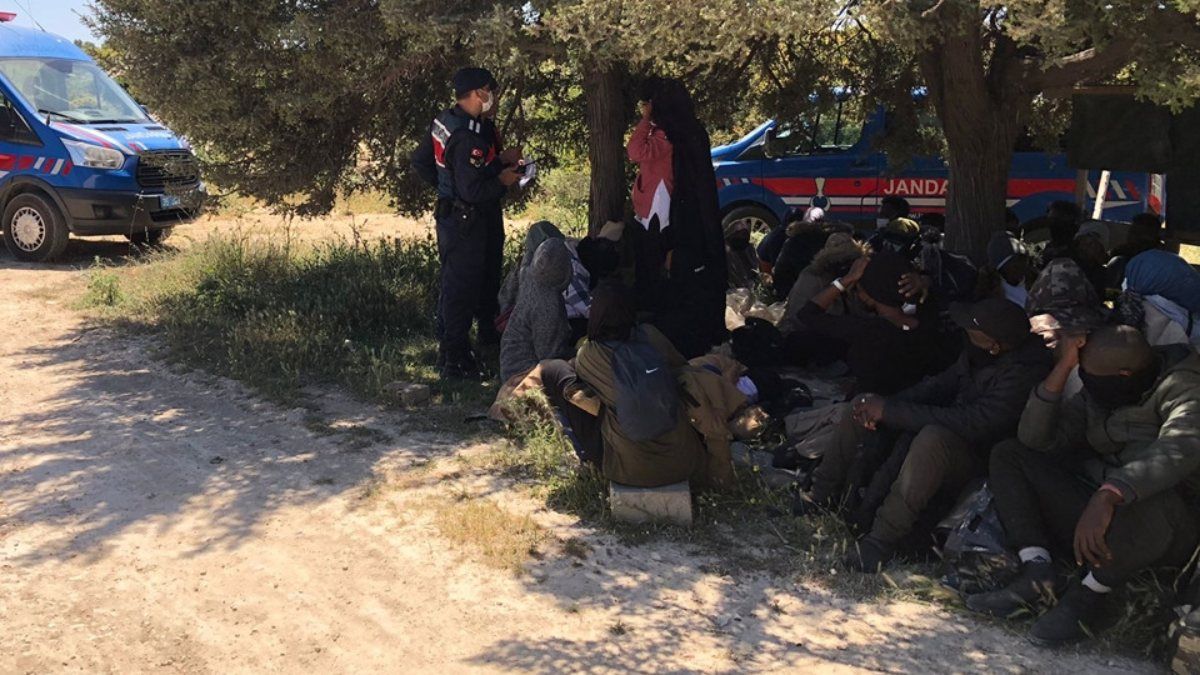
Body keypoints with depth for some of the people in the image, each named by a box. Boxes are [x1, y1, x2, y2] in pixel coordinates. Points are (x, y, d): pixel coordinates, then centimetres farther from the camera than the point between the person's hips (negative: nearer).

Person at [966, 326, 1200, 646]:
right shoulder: (1099, 394, 9)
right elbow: (1034, 437, 2)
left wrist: (1107, 497, -47)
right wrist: (1063, 367, -9)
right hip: (1097, 511, 7)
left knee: (1154, 500, -42)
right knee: (1007, 454, 1)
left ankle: (1088, 596, -15)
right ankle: (1037, 574, -16)